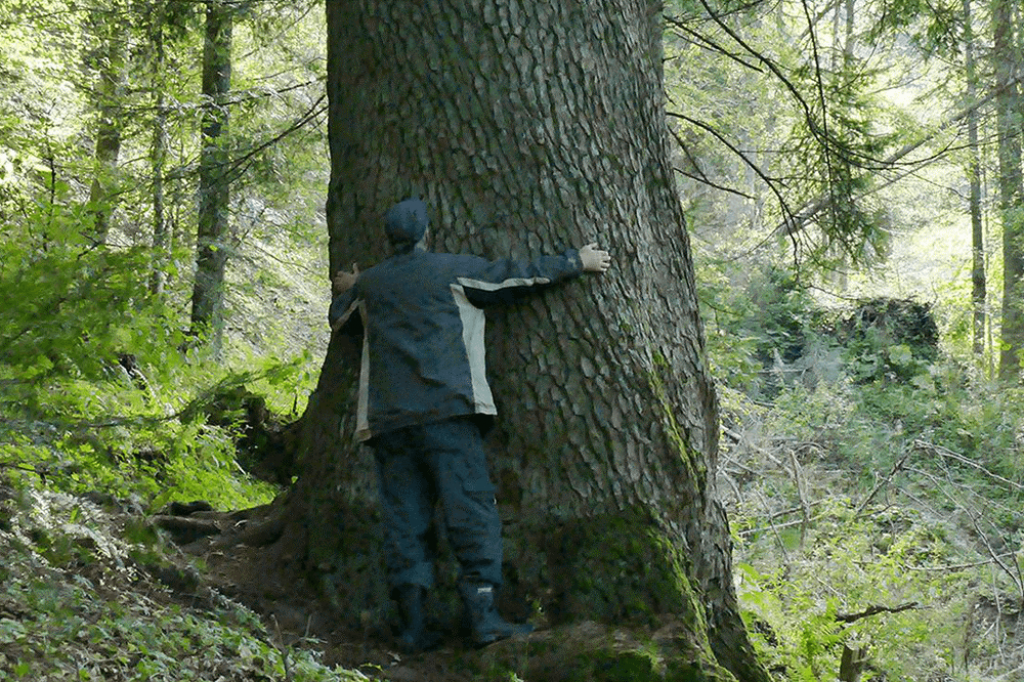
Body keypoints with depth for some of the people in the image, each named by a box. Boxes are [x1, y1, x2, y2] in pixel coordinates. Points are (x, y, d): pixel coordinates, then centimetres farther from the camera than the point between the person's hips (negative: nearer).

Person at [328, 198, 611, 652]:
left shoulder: (370, 283, 16)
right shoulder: (451, 271, 4)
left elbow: (340, 319, 35)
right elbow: (517, 275, 8)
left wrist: (348, 290, 55)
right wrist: (577, 262, 19)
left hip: (387, 420, 4)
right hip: (445, 410, -4)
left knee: (404, 517, 5)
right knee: (471, 507, -6)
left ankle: (412, 626, 3)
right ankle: (483, 617, -14)